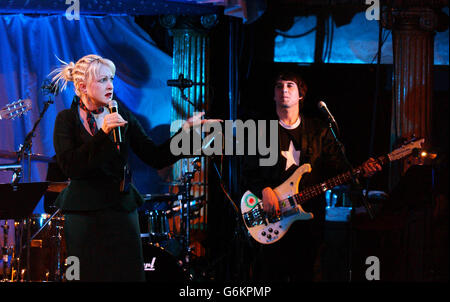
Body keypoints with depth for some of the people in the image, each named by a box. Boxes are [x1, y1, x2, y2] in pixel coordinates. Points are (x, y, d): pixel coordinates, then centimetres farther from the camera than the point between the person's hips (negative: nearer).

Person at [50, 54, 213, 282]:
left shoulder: (122, 116, 7)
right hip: (84, 213, -3)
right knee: (90, 275, 1)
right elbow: (69, 166, -17)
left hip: (122, 209, 3)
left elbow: (156, 158, 3)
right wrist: (103, 134, -23)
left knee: (129, 275, 1)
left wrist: (186, 131, -8)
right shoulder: (67, 119, -2)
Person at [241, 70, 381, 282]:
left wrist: (360, 171, -14)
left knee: (304, 274, 7)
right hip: (271, 216, -2)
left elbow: (336, 168, 5)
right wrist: (264, 190, -17)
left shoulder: (319, 131, 10)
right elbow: (248, 173, 1)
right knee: (271, 275, -4)